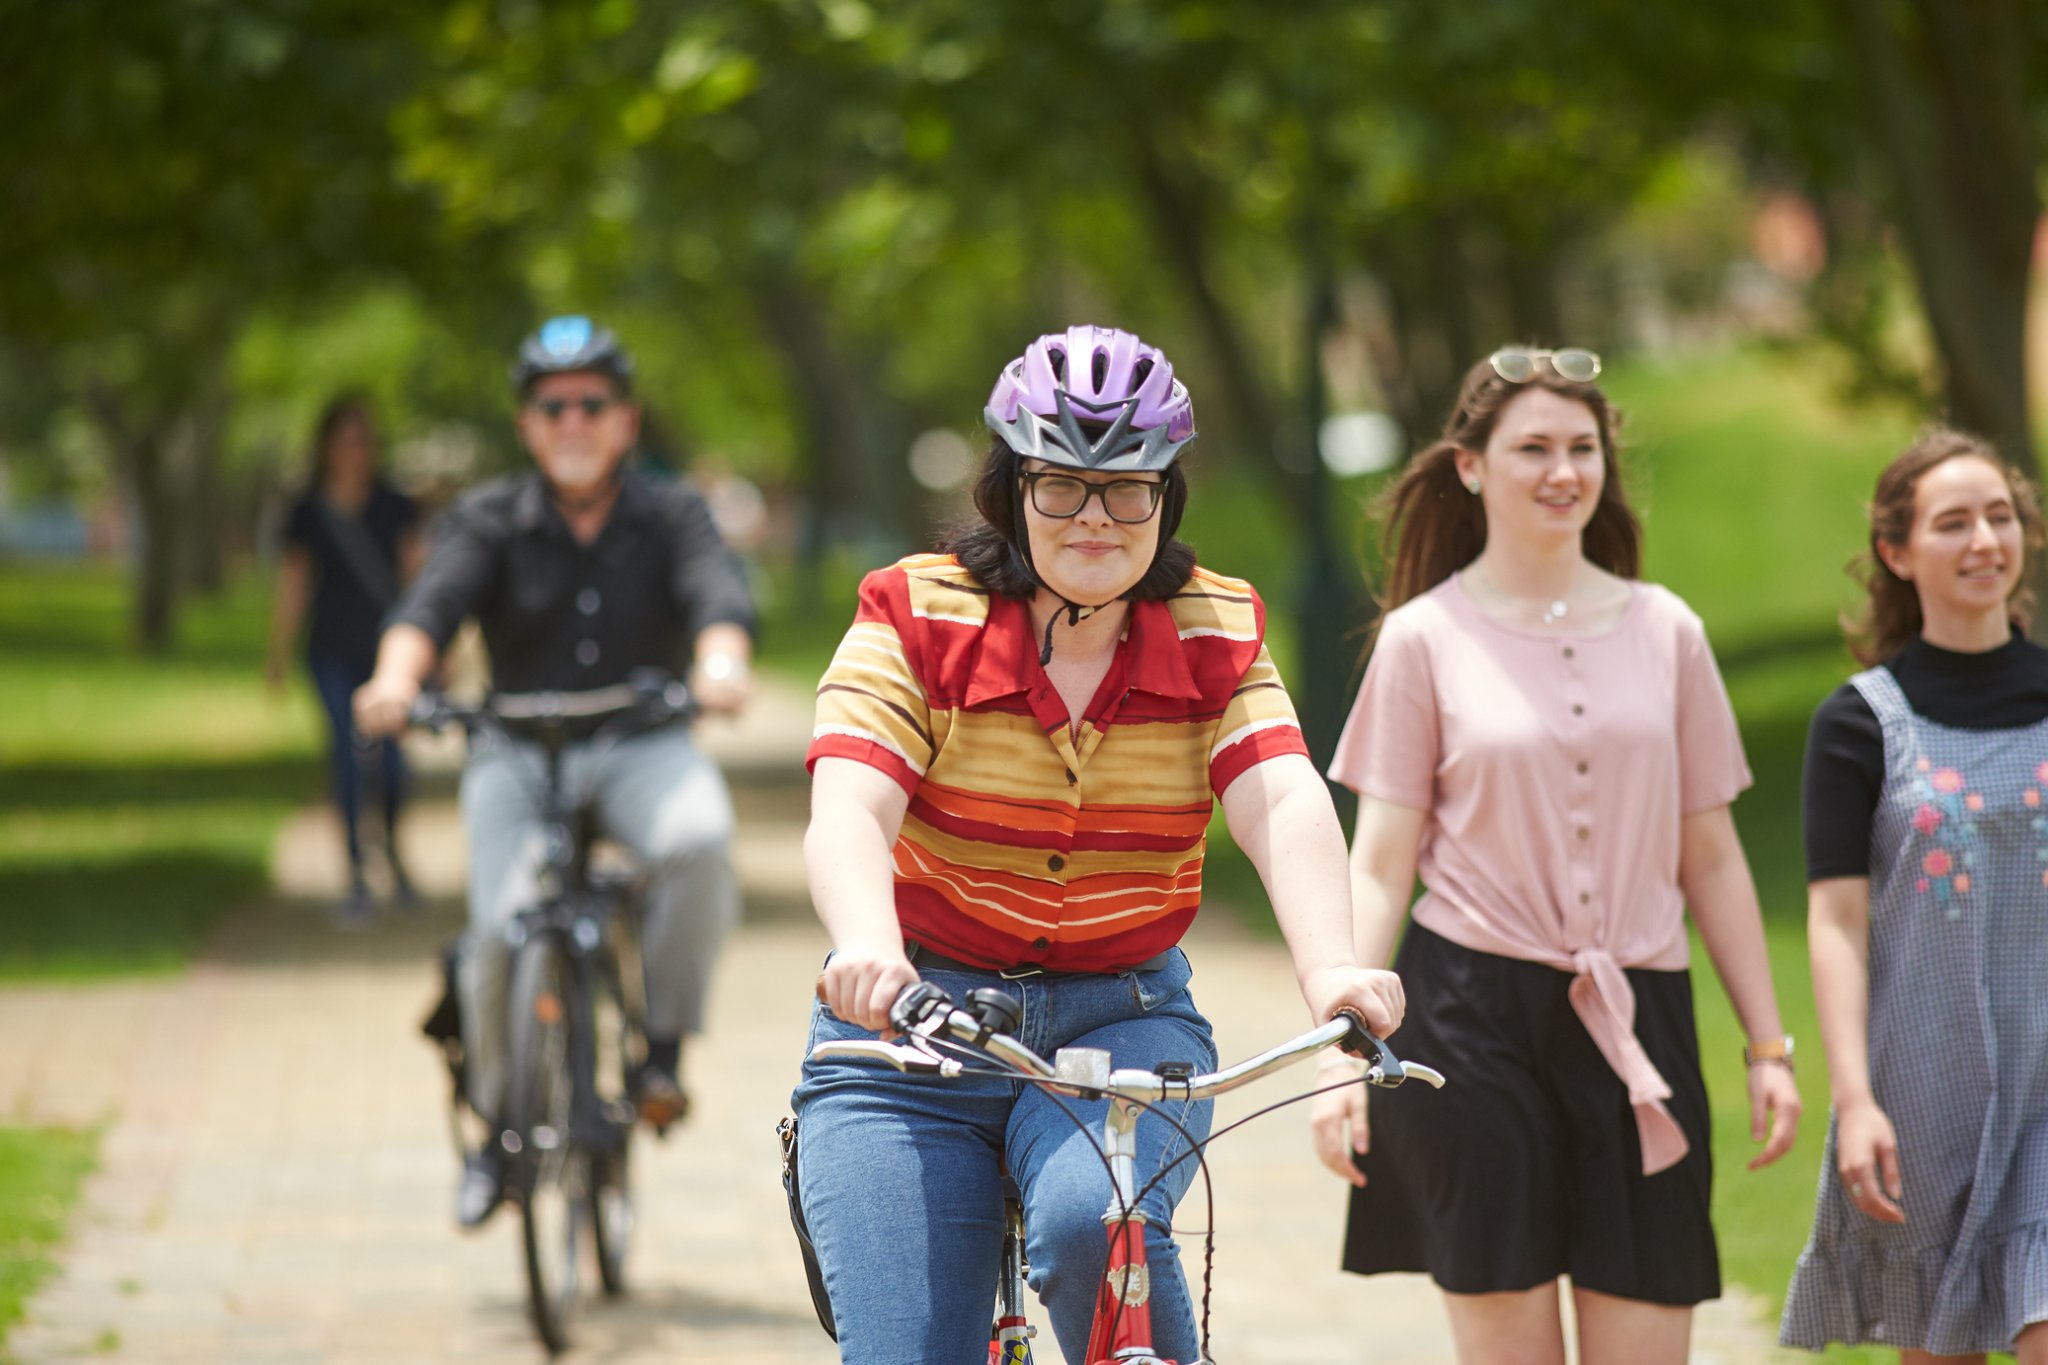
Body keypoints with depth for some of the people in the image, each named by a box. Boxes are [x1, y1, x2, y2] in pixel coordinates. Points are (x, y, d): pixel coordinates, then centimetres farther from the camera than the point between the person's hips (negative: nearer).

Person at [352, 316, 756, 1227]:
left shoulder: (669, 515, 4)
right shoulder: (491, 521, 3)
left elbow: (716, 593, -15)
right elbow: (435, 600, -15)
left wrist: (721, 662, -39)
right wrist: (397, 675, -38)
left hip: (642, 747, 0)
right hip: (517, 749, 0)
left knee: (699, 840, -34)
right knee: (502, 930, -21)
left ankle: (665, 1041, -13)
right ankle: (498, 1118, 5)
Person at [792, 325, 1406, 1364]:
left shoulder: (1214, 640, -1)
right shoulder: (917, 621, -7)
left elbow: (1285, 807, -17)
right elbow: (849, 810, -21)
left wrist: (1329, 970, -38)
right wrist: (868, 952, -44)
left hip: (1124, 1021, 1)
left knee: (1094, 1220, -32)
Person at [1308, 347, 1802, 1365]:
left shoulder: (1664, 632, 10)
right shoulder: (1425, 638, 2)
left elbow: (1711, 861, 13)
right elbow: (1378, 866, 0)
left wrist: (1768, 1047, 10)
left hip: (1637, 1028, 2)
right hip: (1474, 1016, -2)